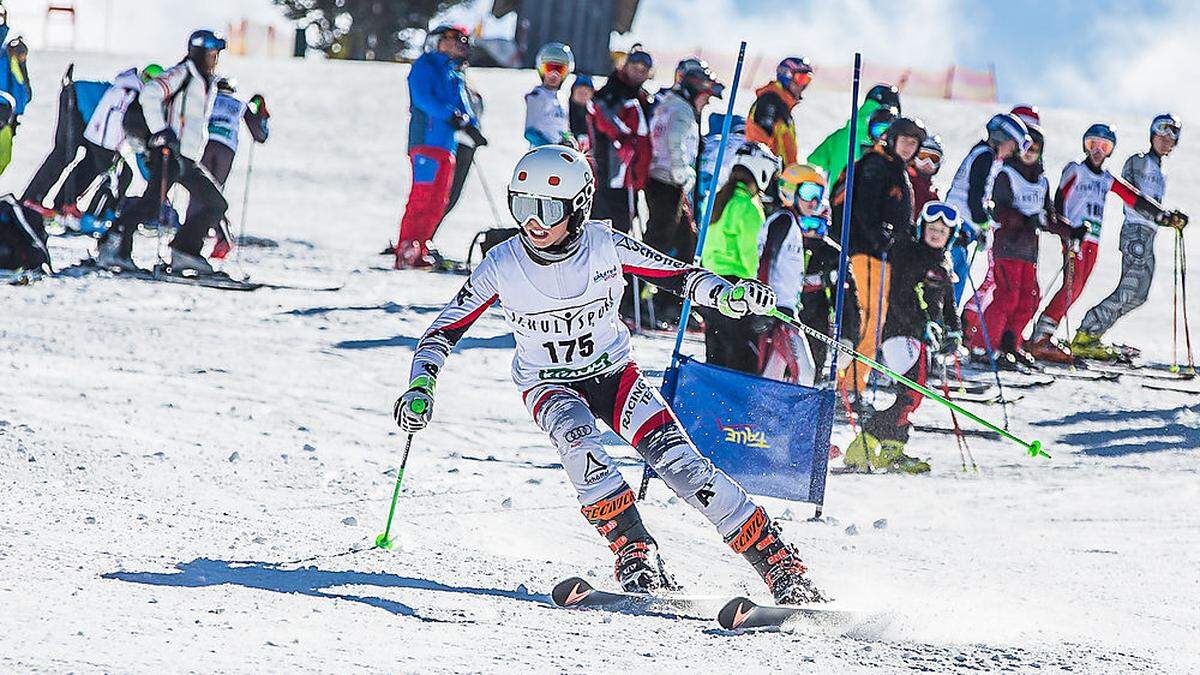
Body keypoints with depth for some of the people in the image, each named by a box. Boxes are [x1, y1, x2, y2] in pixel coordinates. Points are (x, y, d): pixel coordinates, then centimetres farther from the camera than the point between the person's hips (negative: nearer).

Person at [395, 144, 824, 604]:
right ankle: (634, 553, -25)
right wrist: (420, 387, -23)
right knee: (577, 440, -35)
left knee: (678, 460, -18)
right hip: (549, 387, 0)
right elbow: (444, 331, -8)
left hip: (613, 375, 0)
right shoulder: (501, 267, -17)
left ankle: (779, 564, -15)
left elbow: (680, 276, -11)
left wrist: (726, 295, -31)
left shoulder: (605, 247, -18)